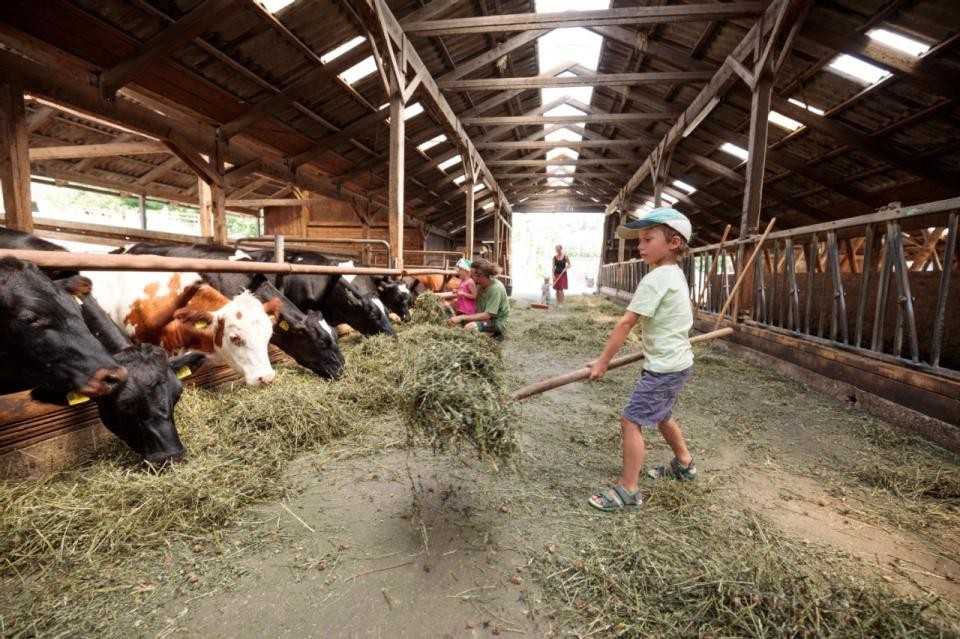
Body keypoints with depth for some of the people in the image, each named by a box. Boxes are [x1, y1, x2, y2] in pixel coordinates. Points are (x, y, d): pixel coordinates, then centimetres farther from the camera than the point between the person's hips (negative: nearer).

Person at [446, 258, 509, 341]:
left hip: (498, 322, -9)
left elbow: (487, 315, -28)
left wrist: (461, 317, -29)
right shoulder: (480, 284, -4)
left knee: (470, 327, -33)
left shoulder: (496, 288, -26)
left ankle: (494, 334, -5)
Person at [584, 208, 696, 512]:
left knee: (631, 420, -6)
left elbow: (626, 322, -22)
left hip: (664, 367, -10)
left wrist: (603, 360, -17)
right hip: (678, 361, 10)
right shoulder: (676, 274, 8)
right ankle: (684, 463, 48)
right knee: (661, 415, 27)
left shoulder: (654, 279, -22)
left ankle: (628, 490, 2)